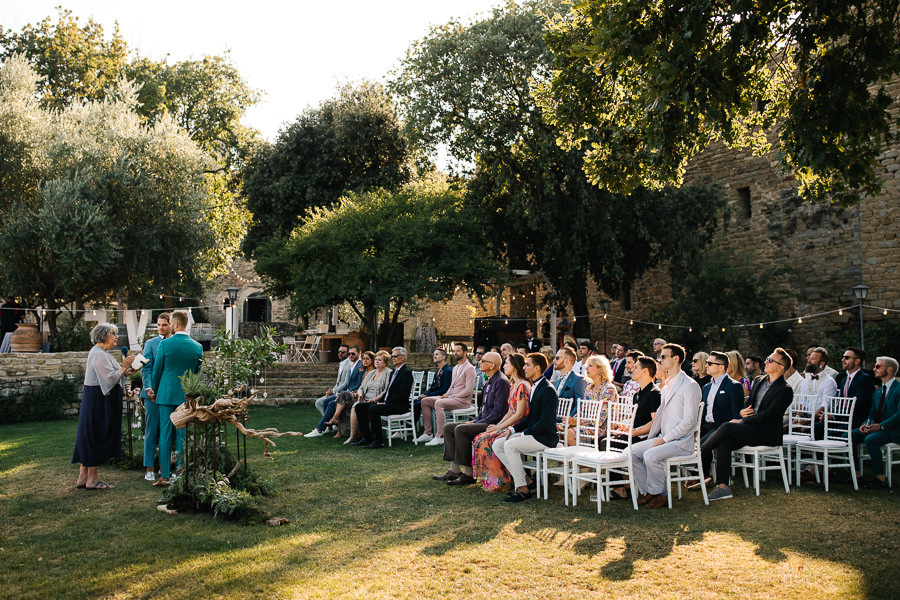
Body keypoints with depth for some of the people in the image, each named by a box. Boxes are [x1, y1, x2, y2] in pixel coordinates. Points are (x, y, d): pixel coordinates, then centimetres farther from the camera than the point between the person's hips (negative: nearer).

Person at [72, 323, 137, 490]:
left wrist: (123, 371, 10)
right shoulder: (99, 354, -17)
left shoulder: (99, 353, 16)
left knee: (89, 437, 12)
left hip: (96, 401, 11)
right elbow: (110, 379, -22)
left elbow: (106, 376, 20)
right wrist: (124, 367, -12)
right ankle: (92, 479, 3)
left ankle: (83, 477, 18)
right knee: (96, 438, -4)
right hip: (99, 401, -11)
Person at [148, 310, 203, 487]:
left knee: (166, 435, 2)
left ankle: (165, 476, 3)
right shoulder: (197, 347, 1)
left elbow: (157, 370, 1)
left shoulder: (165, 344, -8)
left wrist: (154, 391, 16)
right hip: (187, 395, 2)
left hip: (167, 393, -2)